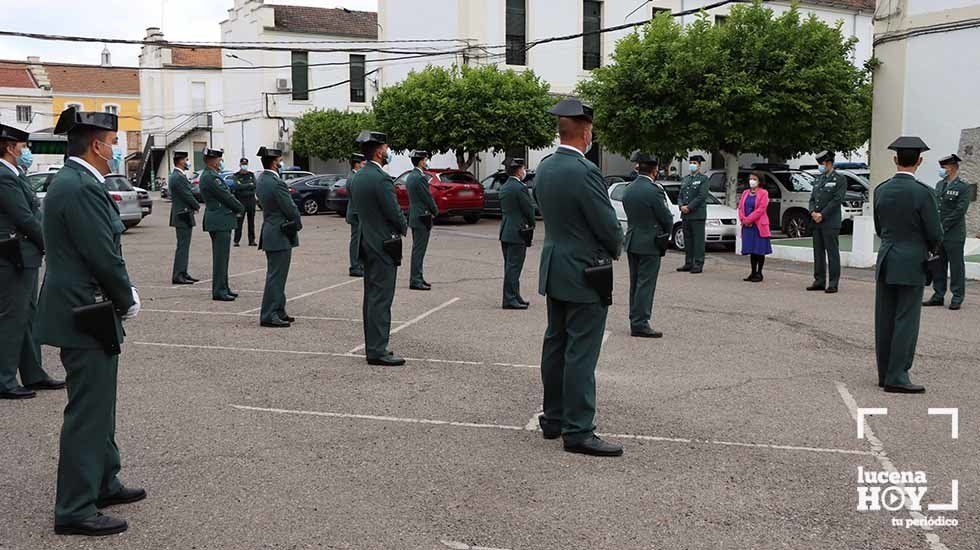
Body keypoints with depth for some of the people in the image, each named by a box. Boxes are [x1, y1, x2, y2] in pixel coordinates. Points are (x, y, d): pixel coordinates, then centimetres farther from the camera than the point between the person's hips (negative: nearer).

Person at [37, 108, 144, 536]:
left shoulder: (70, 181, 13)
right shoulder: (82, 188, -20)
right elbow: (103, 256, -22)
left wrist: (124, 293, 6)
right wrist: (127, 301, -7)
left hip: (81, 310, 11)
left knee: (98, 404, 20)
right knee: (87, 411, -3)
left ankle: (103, 483, 34)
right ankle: (75, 510, 5)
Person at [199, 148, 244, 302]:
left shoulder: (209, 175, 15)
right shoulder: (210, 177, -17)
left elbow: (226, 195, 16)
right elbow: (226, 197, -15)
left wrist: (237, 208, 3)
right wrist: (241, 209, -1)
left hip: (219, 221, 11)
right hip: (219, 222, -11)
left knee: (221, 257, 15)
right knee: (220, 257, -7)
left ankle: (223, 288, 22)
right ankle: (218, 291, -4)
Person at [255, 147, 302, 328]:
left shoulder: (262, 180, 8)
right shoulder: (276, 184, -21)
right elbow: (291, 210, -16)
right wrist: (297, 224, 2)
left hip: (270, 230, 10)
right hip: (280, 235, -10)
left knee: (276, 274, 16)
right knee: (276, 276, -5)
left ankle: (278, 311, 24)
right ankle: (268, 316, -2)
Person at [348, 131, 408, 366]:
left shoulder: (357, 178, 10)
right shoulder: (382, 179, -18)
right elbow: (395, 213, -19)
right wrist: (404, 227, 2)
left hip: (366, 243, 9)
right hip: (383, 245, -9)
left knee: (371, 298, 14)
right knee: (381, 299, -6)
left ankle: (373, 346, 20)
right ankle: (377, 351, -4)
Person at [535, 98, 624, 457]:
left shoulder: (544, 168, 5)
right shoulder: (584, 172, -21)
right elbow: (609, 225, -17)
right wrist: (615, 249, 5)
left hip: (554, 270, 9)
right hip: (584, 275, -9)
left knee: (555, 346, 15)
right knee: (581, 354, -4)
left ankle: (554, 419, 25)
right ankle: (578, 432, 1)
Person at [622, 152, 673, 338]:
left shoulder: (628, 189, 5)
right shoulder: (654, 190, -18)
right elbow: (667, 219, -12)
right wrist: (665, 234, 7)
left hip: (632, 242, 7)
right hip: (650, 244, -7)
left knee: (635, 283, 14)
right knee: (646, 284, -3)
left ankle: (635, 321, 21)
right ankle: (640, 324, -2)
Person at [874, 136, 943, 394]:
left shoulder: (881, 190, 2)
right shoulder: (923, 192, -14)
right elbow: (935, 233, -9)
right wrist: (932, 248, 12)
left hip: (885, 262, 5)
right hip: (912, 264, -5)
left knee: (884, 320, 9)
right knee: (906, 320, -2)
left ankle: (885, 374, 17)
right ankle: (896, 377, -3)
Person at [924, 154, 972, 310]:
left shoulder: (963, 187, -7)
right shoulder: (940, 184, 14)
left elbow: (960, 211, -14)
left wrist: (943, 226, -14)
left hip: (954, 234, -7)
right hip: (937, 234, 7)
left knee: (956, 266, 1)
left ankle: (957, 298, 8)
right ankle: (938, 296, 19)